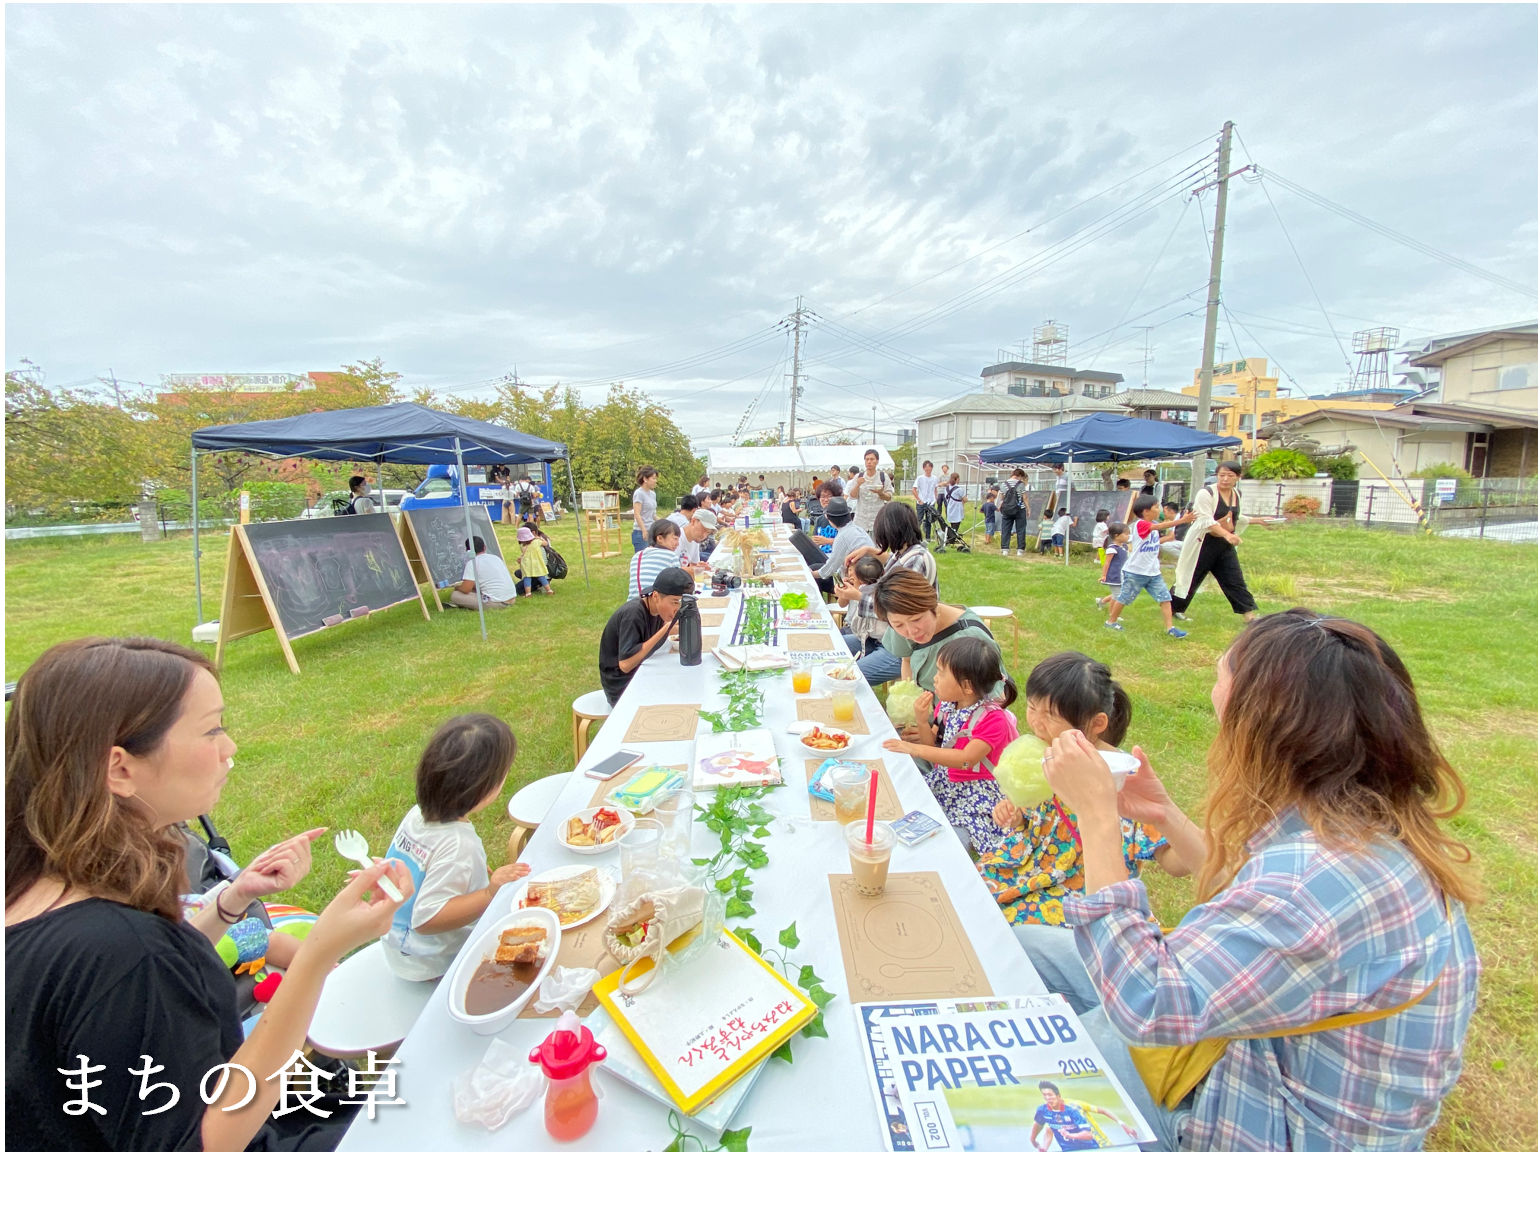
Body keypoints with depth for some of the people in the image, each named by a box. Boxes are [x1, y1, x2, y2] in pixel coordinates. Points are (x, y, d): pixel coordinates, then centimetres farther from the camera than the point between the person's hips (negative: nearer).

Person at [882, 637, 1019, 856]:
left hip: (976, 794, -7)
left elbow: (966, 759, -30)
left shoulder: (993, 718, -21)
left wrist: (916, 749, -32)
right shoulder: (947, 705, -1)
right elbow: (934, 746, 7)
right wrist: (922, 722, -13)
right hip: (942, 784, 7)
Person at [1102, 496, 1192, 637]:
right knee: (1124, 598, 7)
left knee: (1165, 597, -1)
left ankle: (1169, 627, 2)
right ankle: (1111, 621, 24)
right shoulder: (1140, 524, -20)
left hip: (1153, 572, 7)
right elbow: (1160, 526, -33)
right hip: (1135, 572, -7)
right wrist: (1182, 520, -38)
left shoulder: (1153, 524, 9)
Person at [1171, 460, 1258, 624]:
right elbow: (1206, 520, -26)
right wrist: (1227, 534, -36)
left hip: (1225, 545, 7)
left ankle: (1250, 614, 10)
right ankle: (1174, 608, 19)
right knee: (1191, 577, 3)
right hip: (1203, 543, -7)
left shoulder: (1236, 494, 9)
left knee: (1235, 579, 6)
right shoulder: (1206, 493, -17)